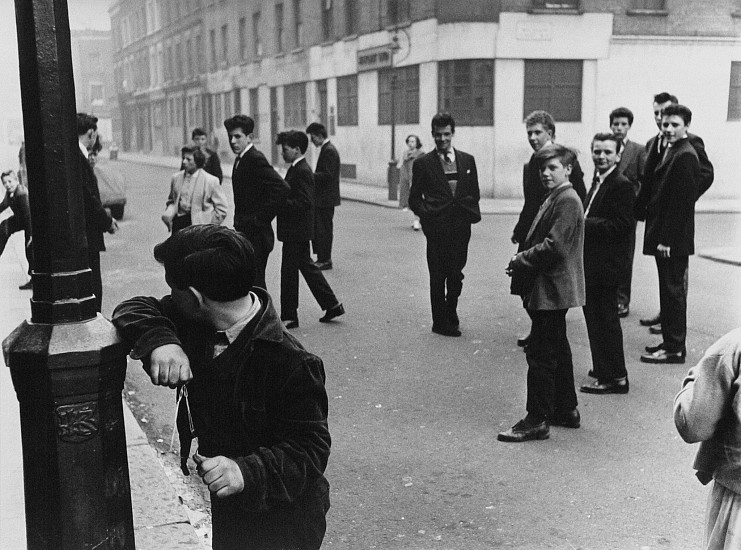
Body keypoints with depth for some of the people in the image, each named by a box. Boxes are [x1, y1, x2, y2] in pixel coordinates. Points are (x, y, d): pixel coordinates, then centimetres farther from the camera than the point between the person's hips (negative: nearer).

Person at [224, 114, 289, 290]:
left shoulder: (256, 159, -16)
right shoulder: (241, 159, 14)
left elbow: (282, 188, -27)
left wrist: (261, 218, -21)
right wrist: (239, 223, 14)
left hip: (256, 236, -10)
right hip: (244, 233, 10)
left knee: (254, 283, -5)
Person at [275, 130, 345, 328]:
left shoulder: (302, 171, -18)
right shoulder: (296, 169, 13)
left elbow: (304, 203, -24)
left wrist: (278, 204, -23)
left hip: (296, 231, -10)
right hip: (296, 230, 10)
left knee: (289, 272, -1)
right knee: (307, 267, 16)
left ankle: (289, 317, 9)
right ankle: (332, 305, 22)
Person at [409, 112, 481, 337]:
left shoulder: (467, 161, 10)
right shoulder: (423, 163, 1)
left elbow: (474, 193, 14)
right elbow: (414, 199, 4)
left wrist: (471, 214, 1)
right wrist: (425, 214, -9)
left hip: (461, 228, 3)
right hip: (437, 228, -2)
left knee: (456, 276, 8)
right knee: (438, 277, 3)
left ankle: (450, 316, 29)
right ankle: (440, 322, 15)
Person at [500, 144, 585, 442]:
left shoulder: (567, 200, -16)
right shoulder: (555, 198, 15)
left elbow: (555, 246, -24)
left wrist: (520, 260, -14)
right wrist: (522, 260, 4)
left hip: (552, 288, -11)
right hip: (550, 288, 11)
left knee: (540, 353, -7)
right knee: (557, 350, 18)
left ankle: (537, 420, -1)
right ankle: (566, 409, 29)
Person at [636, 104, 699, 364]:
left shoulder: (685, 156, -15)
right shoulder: (666, 152, 14)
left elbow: (682, 201, -19)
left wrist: (667, 239, -20)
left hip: (674, 238, -9)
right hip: (663, 235, 9)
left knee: (673, 291, -2)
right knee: (669, 290, 16)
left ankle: (675, 348, 6)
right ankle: (670, 341, 26)